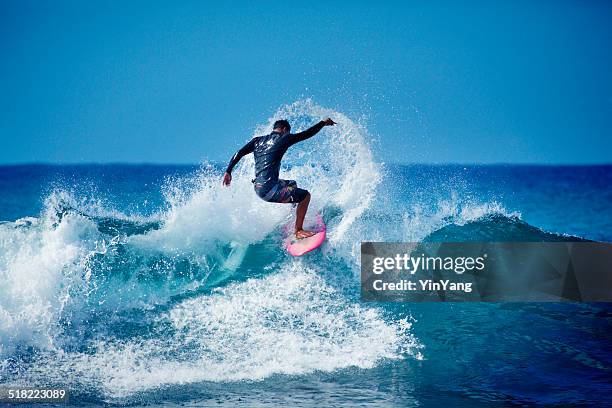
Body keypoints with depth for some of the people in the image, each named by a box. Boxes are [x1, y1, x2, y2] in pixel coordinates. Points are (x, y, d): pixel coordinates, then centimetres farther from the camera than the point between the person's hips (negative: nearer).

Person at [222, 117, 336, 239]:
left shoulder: (258, 140, 14)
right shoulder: (283, 138, -3)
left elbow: (239, 153, 6)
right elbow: (307, 133, 3)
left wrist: (228, 172, 8)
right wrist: (323, 123, 15)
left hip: (258, 187, 8)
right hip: (268, 189, -8)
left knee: (292, 185, 30)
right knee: (305, 196, 3)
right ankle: (298, 231, 4)